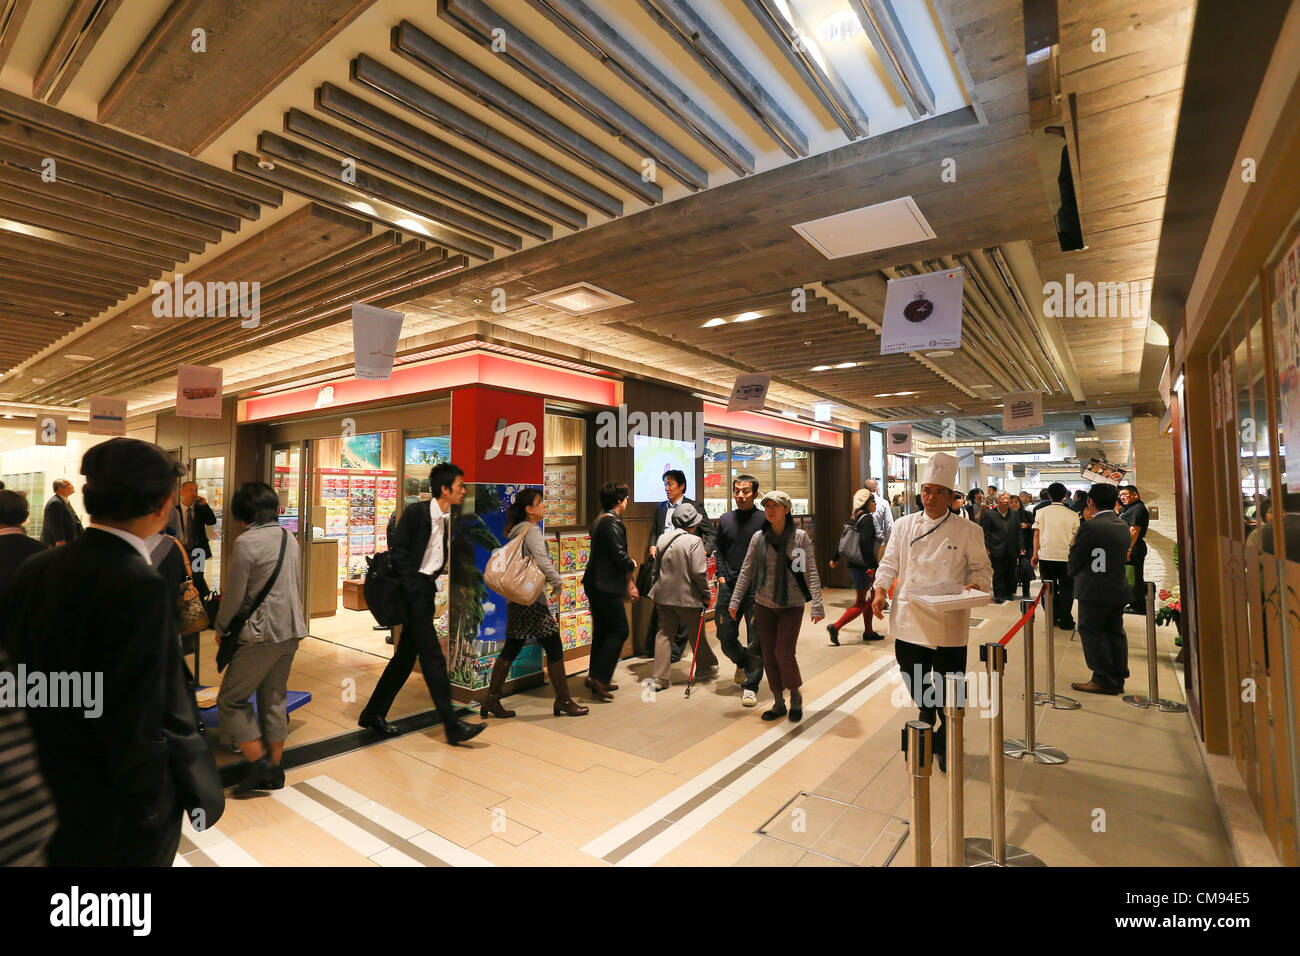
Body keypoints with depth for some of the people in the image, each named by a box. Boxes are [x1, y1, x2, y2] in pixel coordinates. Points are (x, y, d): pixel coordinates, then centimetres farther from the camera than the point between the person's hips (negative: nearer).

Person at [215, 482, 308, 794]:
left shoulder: (247, 542, -13)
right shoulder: (289, 538, 8)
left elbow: (234, 596, -9)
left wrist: (221, 628, 6)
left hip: (261, 633, -7)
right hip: (292, 631, 7)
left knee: (231, 700, 7)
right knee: (274, 699, 15)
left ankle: (258, 762, 5)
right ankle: (274, 771, 23)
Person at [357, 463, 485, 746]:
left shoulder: (448, 518, 9)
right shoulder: (416, 511, -12)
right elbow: (398, 550, -13)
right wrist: (414, 585, -16)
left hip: (427, 590, 8)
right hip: (415, 590, -8)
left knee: (406, 655, 14)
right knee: (433, 657, -7)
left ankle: (373, 714, 28)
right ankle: (452, 725, -2)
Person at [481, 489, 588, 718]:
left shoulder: (518, 530, 16)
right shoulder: (531, 530, -12)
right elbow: (542, 559, -24)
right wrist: (557, 583, -14)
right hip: (532, 599, -10)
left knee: (511, 649, 14)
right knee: (554, 647, 0)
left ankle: (491, 700, 19)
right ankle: (563, 700, 9)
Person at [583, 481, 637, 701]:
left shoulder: (599, 522, 14)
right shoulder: (613, 524, -17)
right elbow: (619, 556, -23)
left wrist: (627, 583, 20)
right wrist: (632, 564, 0)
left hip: (594, 584, 10)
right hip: (606, 586, -10)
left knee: (602, 630, 16)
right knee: (619, 630, -2)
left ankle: (597, 678, 24)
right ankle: (599, 677, -2)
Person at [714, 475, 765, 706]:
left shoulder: (764, 520, -4)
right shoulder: (725, 520, 9)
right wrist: (721, 575, 5)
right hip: (728, 586, 4)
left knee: (756, 640, 2)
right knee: (725, 635, 10)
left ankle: (750, 685, 17)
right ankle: (742, 662, 41)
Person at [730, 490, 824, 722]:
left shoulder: (800, 537, -6)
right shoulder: (758, 537, 1)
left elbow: (811, 573, -7)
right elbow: (746, 572, 6)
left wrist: (817, 606, -13)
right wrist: (734, 601, 4)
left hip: (791, 605, -3)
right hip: (764, 605, 3)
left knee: (784, 654, -9)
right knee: (769, 657, 7)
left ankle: (796, 697, 19)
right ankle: (778, 704, 24)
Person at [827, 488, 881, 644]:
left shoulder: (854, 518, 10)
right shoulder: (866, 519, -15)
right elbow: (866, 544, -24)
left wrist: (836, 558, 27)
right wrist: (873, 567, -25)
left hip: (854, 565, 9)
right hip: (862, 566, -9)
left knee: (868, 599, 19)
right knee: (862, 603, -1)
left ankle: (868, 632, 26)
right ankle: (835, 627, -5)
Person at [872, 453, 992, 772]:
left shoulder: (968, 531, -1)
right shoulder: (904, 526, 6)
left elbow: (982, 569, 5)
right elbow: (890, 563, 8)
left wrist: (975, 585, -17)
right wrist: (880, 589, -8)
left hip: (949, 627, -2)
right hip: (909, 623, 3)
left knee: (949, 695, 6)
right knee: (915, 684, 15)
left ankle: (945, 745, 31)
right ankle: (928, 725, 44)